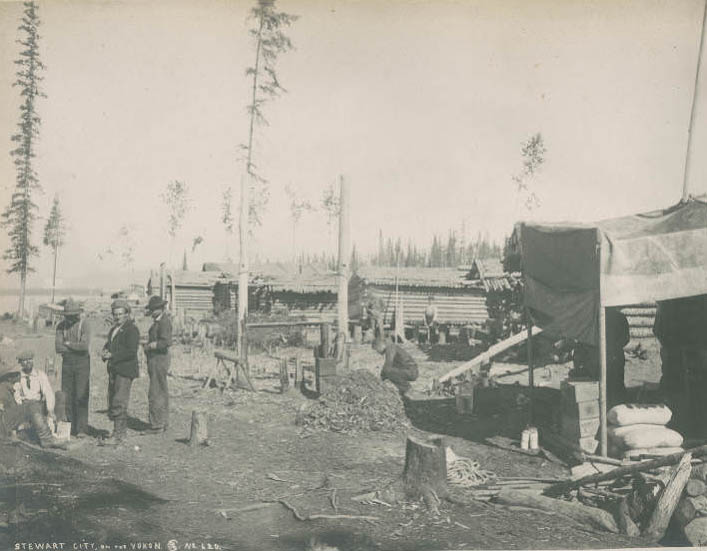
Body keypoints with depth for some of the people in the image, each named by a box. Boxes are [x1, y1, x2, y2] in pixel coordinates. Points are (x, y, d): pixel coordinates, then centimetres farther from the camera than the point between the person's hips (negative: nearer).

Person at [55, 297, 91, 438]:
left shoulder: (84, 326, -9)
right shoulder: (61, 326, 3)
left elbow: (85, 345, -23)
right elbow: (58, 347, -6)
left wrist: (68, 344, -11)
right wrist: (76, 347, -12)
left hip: (82, 364, -4)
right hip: (67, 363, 4)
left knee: (81, 397, -7)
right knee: (67, 397, 4)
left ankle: (82, 429, -5)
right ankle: (71, 428, 11)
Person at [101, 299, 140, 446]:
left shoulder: (131, 329, -10)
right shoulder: (114, 329, 18)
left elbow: (132, 351, -18)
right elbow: (109, 344, 22)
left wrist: (112, 355, -20)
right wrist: (105, 352, -1)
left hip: (125, 371, -9)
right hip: (114, 370, 9)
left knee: (119, 402, -12)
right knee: (113, 400, 14)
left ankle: (118, 436, -11)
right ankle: (123, 430, 26)